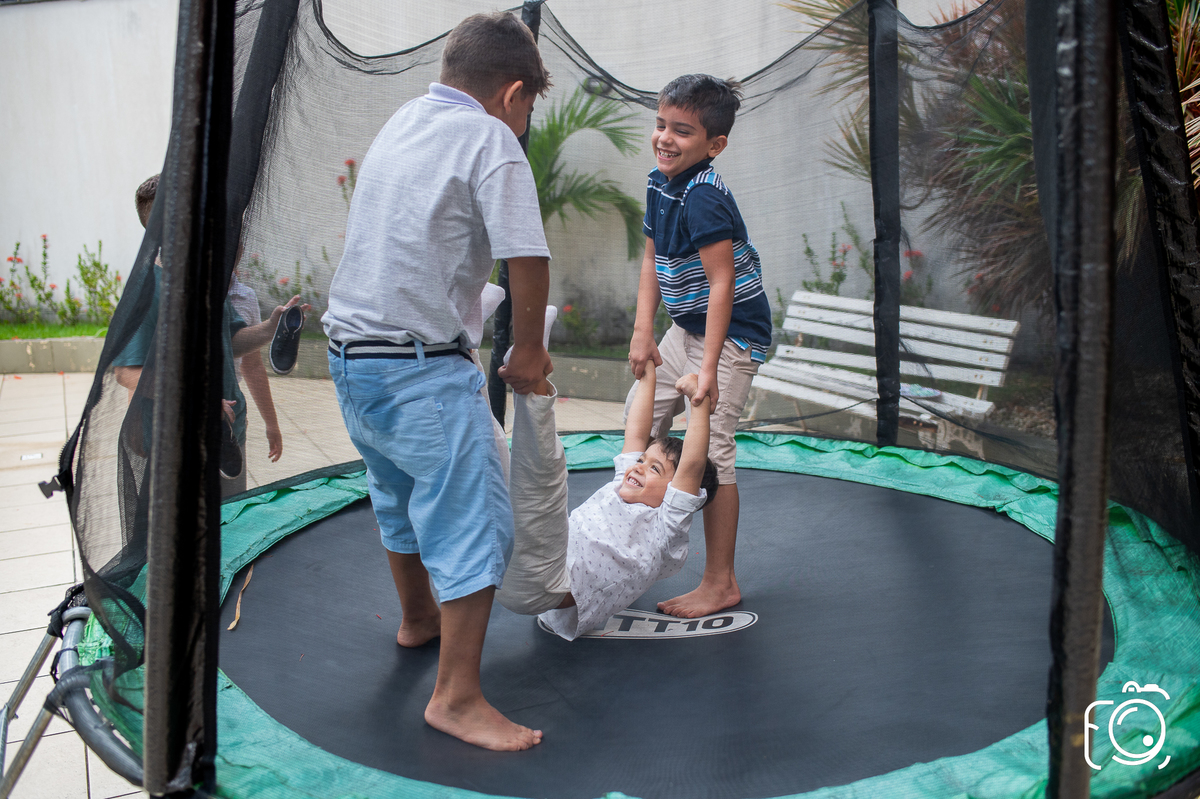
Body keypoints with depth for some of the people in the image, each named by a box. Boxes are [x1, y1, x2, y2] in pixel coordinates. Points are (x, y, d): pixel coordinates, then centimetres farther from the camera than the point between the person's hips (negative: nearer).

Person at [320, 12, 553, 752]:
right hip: (422, 369, -9)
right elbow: (529, 259, -18)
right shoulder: (489, 139, -10)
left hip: (350, 351, 9)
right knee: (475, 517, -4)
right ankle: (456, 695, -2)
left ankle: (419, 617, 47)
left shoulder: (400, 122, 13)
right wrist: (529, 350, -2)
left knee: (401, 495, 26)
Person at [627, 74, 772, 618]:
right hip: (686, 327, 10)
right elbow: (652, 261, 9)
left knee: (711, 450, -8)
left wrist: (709, 367, -27)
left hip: (732, 336, -10)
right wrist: (642, 333, 1)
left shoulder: (703, 199, -25)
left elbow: (722, 283, -26)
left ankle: (721, 583, 3)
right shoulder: (659, 185, 3)